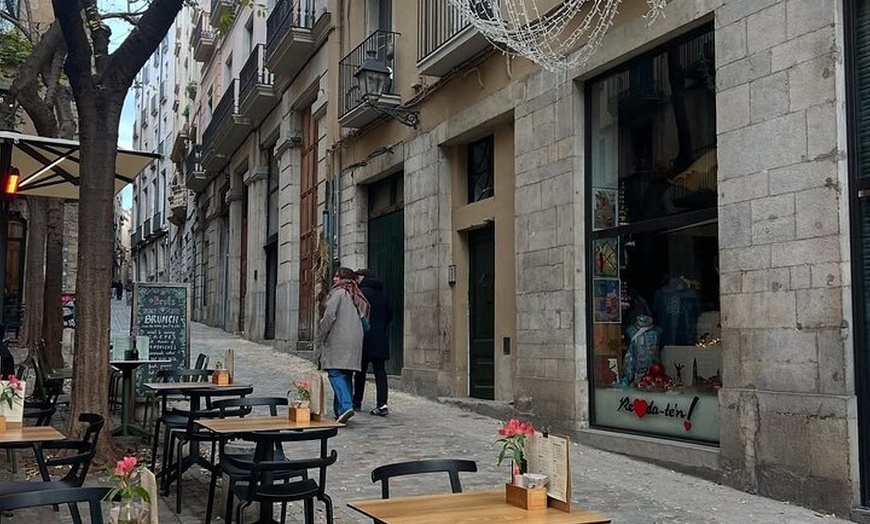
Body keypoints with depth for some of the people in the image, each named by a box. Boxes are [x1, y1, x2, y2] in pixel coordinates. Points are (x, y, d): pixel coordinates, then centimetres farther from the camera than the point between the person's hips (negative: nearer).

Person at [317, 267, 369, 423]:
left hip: (338, 341, -7)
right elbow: (364, 320, 15)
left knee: (336, 374, -10)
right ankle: (341, 410, 13)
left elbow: (329, 316, -12)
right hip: (355, 341, 7)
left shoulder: (338, 293, -4)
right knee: (346, 376, 11)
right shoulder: (356, 296, 17)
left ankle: (346, 406, -25)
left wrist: (320, 338, -4)